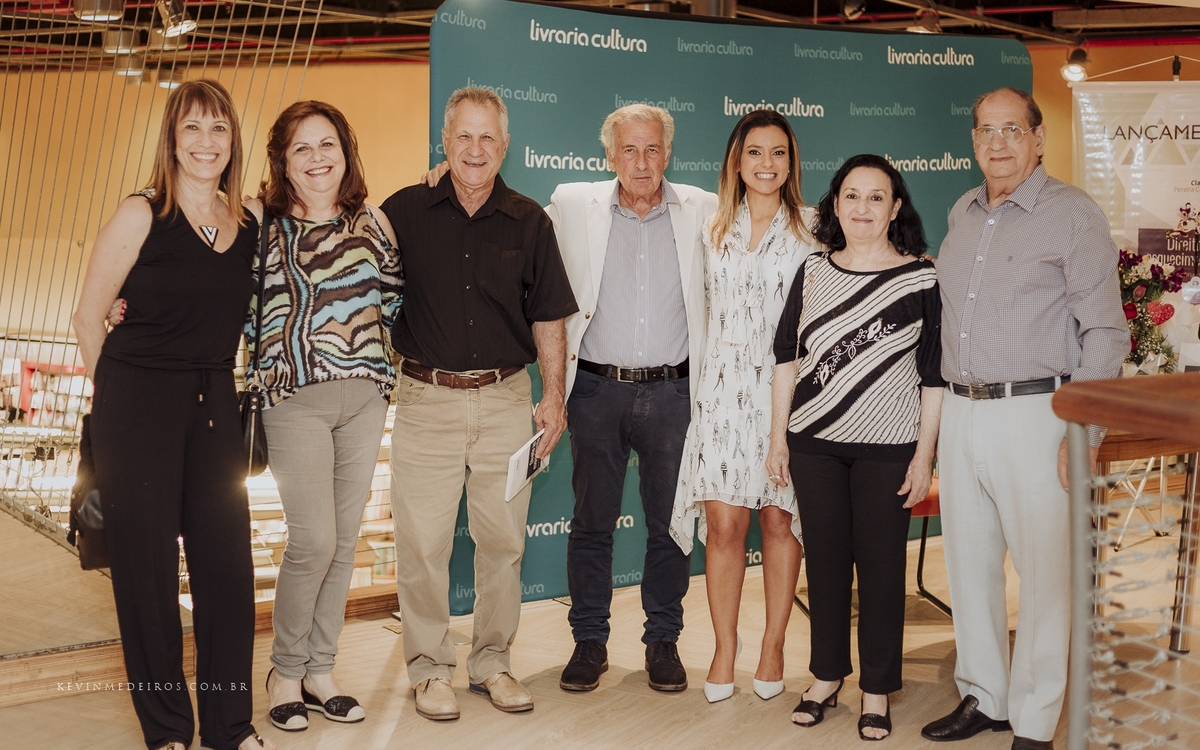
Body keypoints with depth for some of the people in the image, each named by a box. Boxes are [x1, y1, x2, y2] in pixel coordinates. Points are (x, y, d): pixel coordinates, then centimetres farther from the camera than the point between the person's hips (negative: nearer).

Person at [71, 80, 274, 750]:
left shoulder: (249, 227, 7)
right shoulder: (141, 216, -7)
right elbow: (89, 315, -2)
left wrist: (212, 382, 11)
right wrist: (122, 394, 3)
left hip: (215, 406, 4)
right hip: (140, 408, -4)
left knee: (229, 562, 5)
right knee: (148, 563, 4)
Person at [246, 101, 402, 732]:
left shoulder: (373, 221, 9)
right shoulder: (260, 224, -1)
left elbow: (395, 300, 18)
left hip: (365, 396, 4)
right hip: (296, 397, -4)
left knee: (345, 539, 8)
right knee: (314, 541, -9)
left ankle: (320, 670, 22)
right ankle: (285, 671, 13)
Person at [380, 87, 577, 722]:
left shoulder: (529, 222, 5)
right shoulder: (404, 212, 1)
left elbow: (547, 317, 8)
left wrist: (554, 396, 4)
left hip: (506, 400, 1)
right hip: (426, 399, -1)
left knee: (502, 539, 8)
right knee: (423, 541, 2)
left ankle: (492, 662, 24)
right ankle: (430, 667, 18)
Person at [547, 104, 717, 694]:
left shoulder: (704, 212, 4)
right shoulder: (572, 206, 3)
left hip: (672, 390, 0)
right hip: (597, 389, 0)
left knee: (669, 522, 8)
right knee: (591, 520, 8)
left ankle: (663, 640, 23)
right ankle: (589, 640, 22)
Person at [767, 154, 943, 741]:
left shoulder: (922, 279, -3)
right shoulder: (812, 272, 6)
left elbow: (934, 376, -3)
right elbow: (786, 357, 9)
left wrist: (924, 455, -6)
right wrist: (777, 437, 6)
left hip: (886, 448, -3)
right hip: (814, 444, 3)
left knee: (880, 565, 4)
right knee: (824, 559, 10)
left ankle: (877, 691, 17)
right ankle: (826, 676, 25)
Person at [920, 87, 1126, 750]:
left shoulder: (1073, 214, -5)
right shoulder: (961, 215, 14)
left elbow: (1105, 331, -8)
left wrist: (1084, 432, -15)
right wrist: (949, 414, 14)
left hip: (1034, 414, -6)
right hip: (961, 415, 6)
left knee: (1044, 571, -1)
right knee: (968, 565, 12)